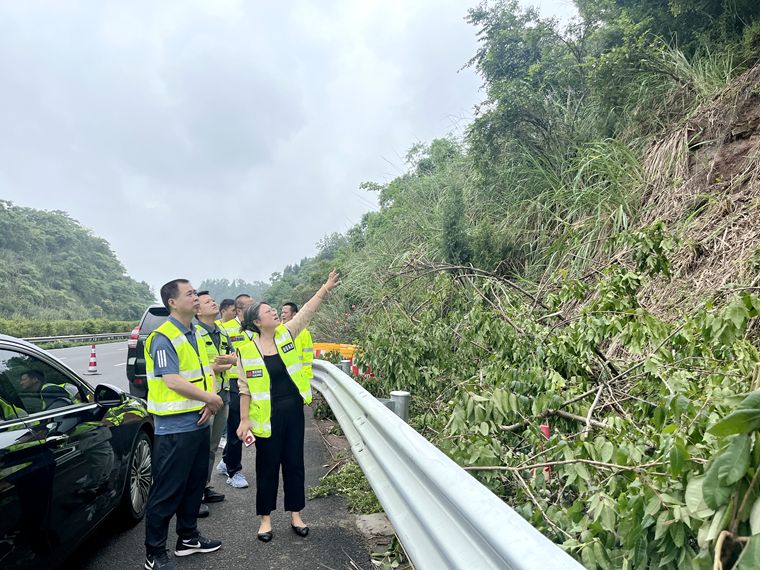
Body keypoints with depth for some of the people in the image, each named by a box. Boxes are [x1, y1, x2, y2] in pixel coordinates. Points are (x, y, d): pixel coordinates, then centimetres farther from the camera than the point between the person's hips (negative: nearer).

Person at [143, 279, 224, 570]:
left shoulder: (195, 335, 11)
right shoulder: (163, 338, -15)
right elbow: (173, 382, -22)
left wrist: (211, 401, -6)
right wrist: (210, 398, -14)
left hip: (198, 423, 9)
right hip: (174, 428, -8)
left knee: (195, 484, 19)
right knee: (167, 492, 4)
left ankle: (188, 538, 36)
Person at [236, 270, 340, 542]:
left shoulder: (286, 334, 0)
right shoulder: (247, 350, -10)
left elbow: (307, 311, -4)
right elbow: (245, 388, -7)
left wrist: (326, 288, -12)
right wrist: (244, 420, -9)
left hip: (294, 410, 4)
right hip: (267, 415, -4)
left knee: (294, 463, 14)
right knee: (268, 466, 10)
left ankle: (295, 515, 29)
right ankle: (265, 519, 27)